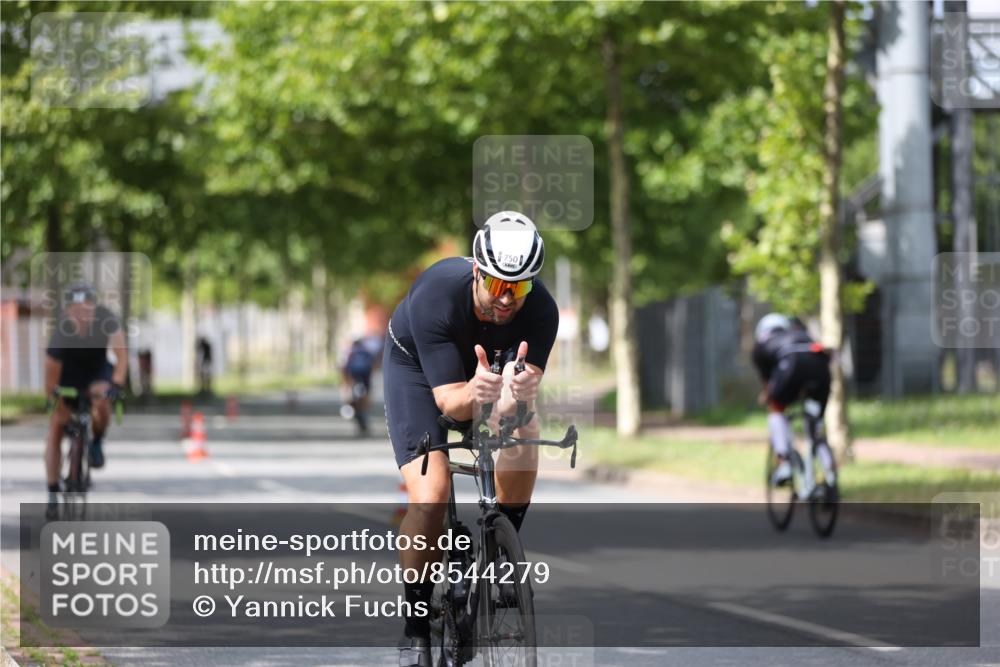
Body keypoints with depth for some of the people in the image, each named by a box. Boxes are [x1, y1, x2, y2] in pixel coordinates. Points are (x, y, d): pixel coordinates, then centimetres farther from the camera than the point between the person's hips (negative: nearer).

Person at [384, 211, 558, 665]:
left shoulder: (540, 311, -31)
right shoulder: (435, 297, -38)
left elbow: (512, 403, -37)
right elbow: (449, 400, -39)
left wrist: (519, 393, -60)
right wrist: (474, 393, -61)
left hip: (489, 364, 3)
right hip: (416, 363, -3)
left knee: (522, 439, -27)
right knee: (430, 495, -21)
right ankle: (416, 627, -7)